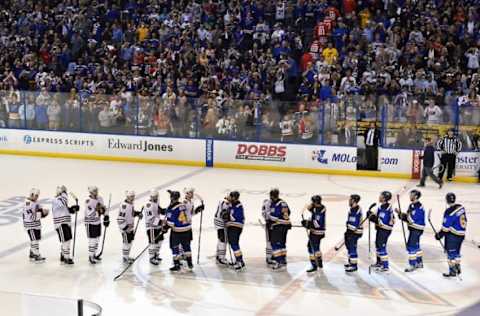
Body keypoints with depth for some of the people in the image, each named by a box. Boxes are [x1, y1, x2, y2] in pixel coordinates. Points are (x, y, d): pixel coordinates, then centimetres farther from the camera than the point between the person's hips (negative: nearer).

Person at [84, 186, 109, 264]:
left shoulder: (99, 198, 1)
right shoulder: (88, 201, -22)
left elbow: (104, 208, 12)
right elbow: (89, 214, -28)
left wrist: (106, 217, 5)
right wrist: (96, 209, -37)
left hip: (98, 222, 7)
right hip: (90, 223, -7)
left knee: (97, 239, 15)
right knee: (92, 240, -6)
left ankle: (94, 254, 30)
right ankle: (90, 257, 5)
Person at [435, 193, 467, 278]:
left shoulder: (449, 212, -23)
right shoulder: (461, 208, 1)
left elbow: (446, 227, -19)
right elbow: (463, 221, 11)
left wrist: (439, 235, -6)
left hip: (452, 236, -8)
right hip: (461, 235, 8)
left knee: (451, 253, 4)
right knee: (456, 252, 20)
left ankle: (453, 271, 10)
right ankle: (458, 269, 30)